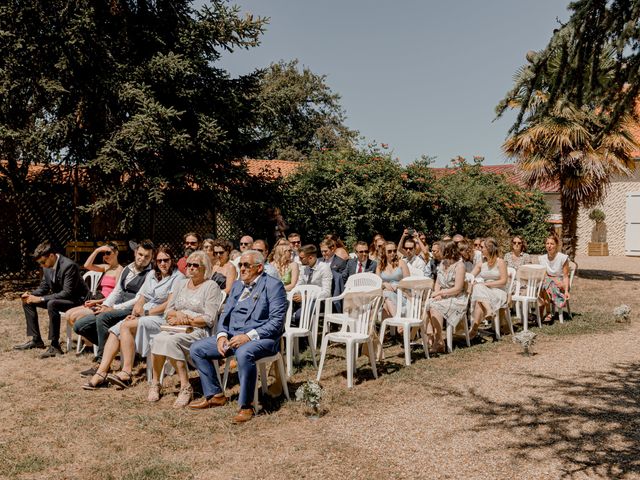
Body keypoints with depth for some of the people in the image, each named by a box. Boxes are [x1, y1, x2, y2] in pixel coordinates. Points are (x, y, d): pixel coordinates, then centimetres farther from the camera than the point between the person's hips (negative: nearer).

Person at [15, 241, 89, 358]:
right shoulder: (47, 267, 0)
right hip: (58, 298, 9)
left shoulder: (69, 265, -26)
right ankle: (36, 340, 8)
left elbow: (67, 293, -30)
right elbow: (43, 287, 12)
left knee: (52, 304, -36)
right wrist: (31, 295, -10)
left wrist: (41, 299, -30)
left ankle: (55, 345, -30)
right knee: (28, 301, 6)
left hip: (76, 300, -9)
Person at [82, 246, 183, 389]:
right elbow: (142, 297, 14)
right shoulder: (152, 275, 19)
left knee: (126, 326, -26)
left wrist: (146, 312, -10)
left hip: (161, 319, -7)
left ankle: (127, 372, -24)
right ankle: (101, 373, -20)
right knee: (115, 331, -15)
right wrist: (134, 313, -4)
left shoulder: (178, 277, -4)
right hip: (146, 316, 7)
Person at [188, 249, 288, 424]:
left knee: (244, 354, -39)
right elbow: (225, 314, 16)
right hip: (232, 336, 8)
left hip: (262, 338, -8)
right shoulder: (237, 286, 16)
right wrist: (221, 335, -4)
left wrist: (249, 336, -23)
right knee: (196, 349, -1)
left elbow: (276, 322, -15)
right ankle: (215, 395, 11)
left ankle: (246, 406, -21)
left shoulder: (273, 285, -7)